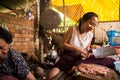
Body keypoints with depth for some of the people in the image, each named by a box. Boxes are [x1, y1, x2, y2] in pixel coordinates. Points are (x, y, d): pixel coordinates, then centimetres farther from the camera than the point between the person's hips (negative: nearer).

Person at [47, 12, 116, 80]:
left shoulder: (90, 35, 6)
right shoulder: (73, 29, -6)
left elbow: (87, 49, 15)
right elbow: (63, 44, -5)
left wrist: (87, 53, -9)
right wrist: (75, 48, -19)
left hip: (81, 58, 4)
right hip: (68, 57, -4)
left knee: (109, 61, -14)